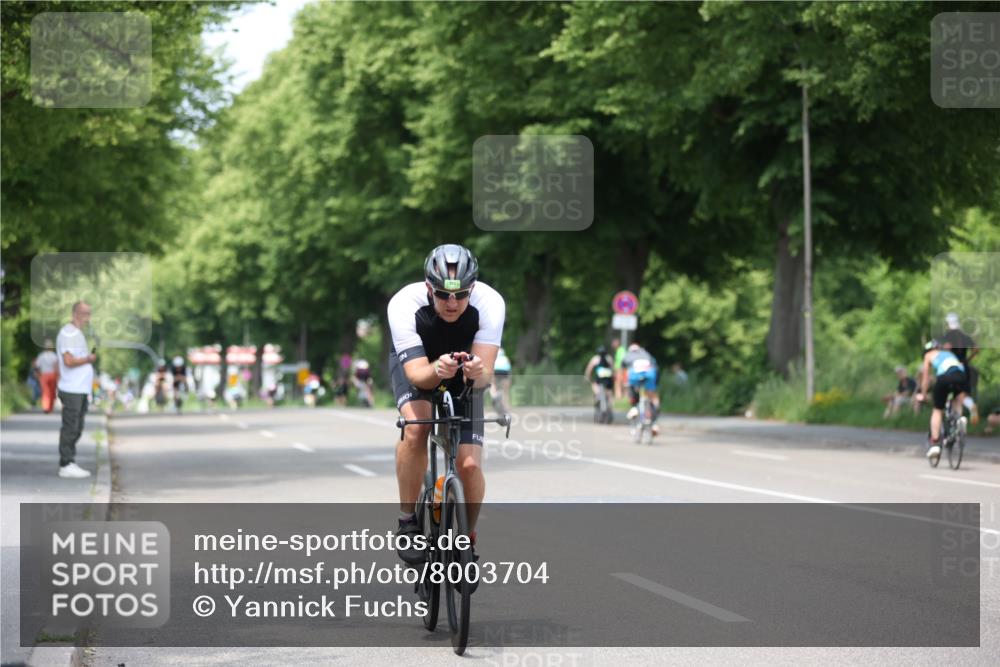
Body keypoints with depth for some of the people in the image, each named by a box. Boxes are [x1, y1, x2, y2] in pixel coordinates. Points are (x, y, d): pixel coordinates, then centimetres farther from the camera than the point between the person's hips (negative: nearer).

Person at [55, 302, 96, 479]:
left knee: (77, 430, 10)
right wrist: (88, 359, -10)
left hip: (81, 390, 10)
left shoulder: (78, 334, 18)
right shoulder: (68, 333, -14)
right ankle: (66, 466, -4)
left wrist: (91, 356, 6)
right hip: (71, 390, -10)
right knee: (70, 429, -7)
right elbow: (68, 361, -22)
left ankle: (70, 464, 14)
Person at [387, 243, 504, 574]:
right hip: (415, 365, -1)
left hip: (463, 376, 1)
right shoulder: (404, 305, -34)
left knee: (470, 464, -14)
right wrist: (437, 369, -60)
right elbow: (417, 374, -38)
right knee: (416, 428, -33)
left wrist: (477, 372, -58)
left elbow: (485, 376, -35)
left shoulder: (490, 303, -33)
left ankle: (468, 539, 13)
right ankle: (408, 522, -14)